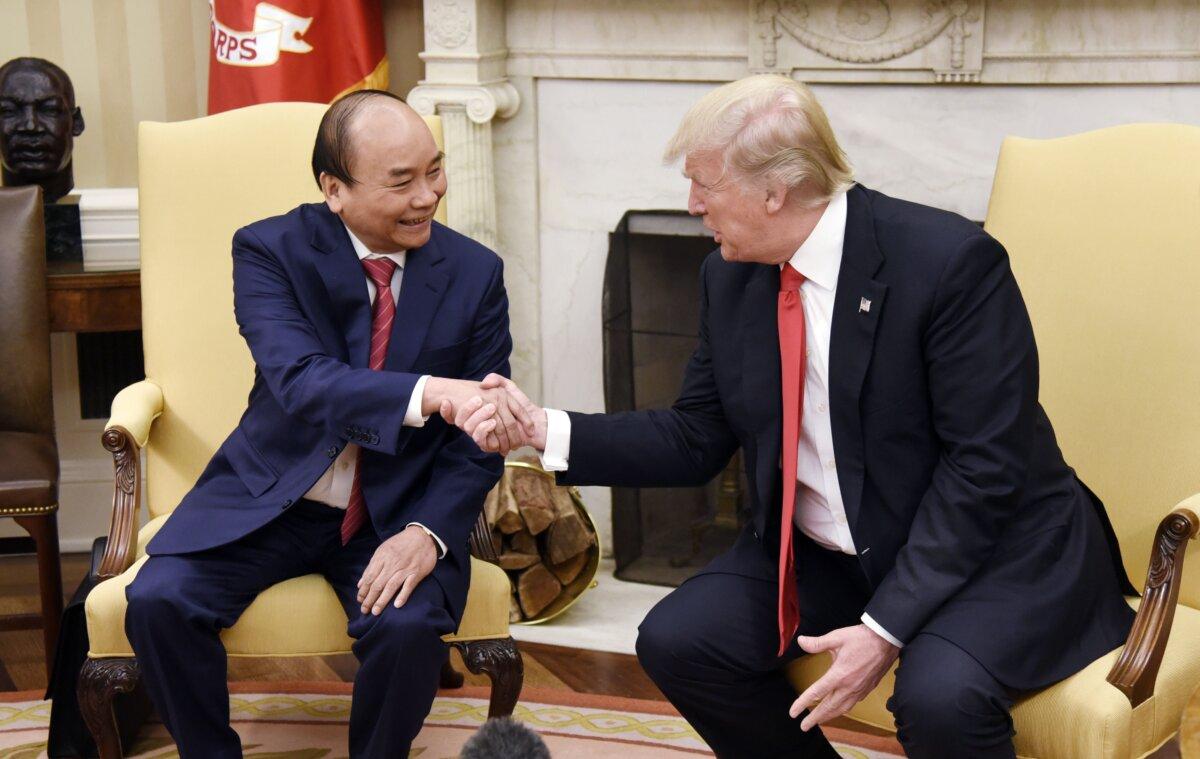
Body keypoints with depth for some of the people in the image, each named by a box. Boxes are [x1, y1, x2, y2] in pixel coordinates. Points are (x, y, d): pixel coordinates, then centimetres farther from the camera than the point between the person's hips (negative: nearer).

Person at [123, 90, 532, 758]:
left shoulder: (475, 274, -4)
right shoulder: (270, 251, -9)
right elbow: (301, 384, -27)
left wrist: (429, 532, -20)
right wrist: (430, 393, -44)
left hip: (399, 512, 0)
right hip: (271, 498, 0)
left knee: (410, 626, -29)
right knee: (158, 600, -22)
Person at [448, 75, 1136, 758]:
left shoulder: (950, 261, -20)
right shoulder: (730, 279, 1)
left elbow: (985, 465, -22)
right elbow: (697, 441, 8)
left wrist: (886, 627, -26)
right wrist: (544, 429, -4)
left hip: (988, 548, -6)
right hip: (818, 560, 7)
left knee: (939, 696, -33)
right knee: (675, 641, -10)